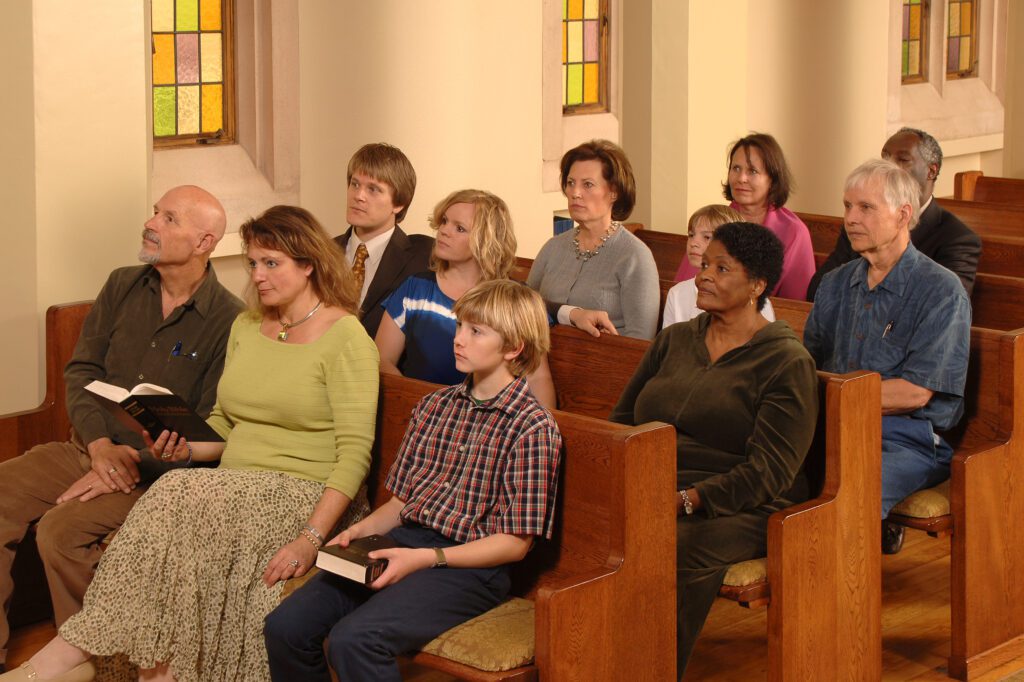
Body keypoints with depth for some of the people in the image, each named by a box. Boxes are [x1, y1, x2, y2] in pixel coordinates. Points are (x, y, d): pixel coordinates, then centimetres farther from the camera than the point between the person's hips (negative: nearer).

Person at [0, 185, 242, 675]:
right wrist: (101, 446, -11)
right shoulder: (122, 287, 9)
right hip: (87, 447, 6)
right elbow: (81, 372, 7)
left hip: (155, 470, -6)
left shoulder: (227, 321, -9)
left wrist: (131, 466, -19)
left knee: (62, 529, -29)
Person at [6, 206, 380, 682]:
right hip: (236, 491, 6)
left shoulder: (345, 336, -5)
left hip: (307, 496, -6)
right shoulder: (246, 326, 17)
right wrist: (189, 448, 0)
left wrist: (312, 538, -24)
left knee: (181, 497, -30)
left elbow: (355, 451, -13)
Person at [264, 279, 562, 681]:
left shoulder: (532, 428, -6)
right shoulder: (436, 406, 16)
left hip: (467, 565, -7)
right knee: (285, 626, -12)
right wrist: (358, 532, 0)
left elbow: (515, 542, -9)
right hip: (402, 541, 7)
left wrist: (426, 558, -16)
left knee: (353, 639, -30)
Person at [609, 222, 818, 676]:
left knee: (676, 546, -38)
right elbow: (622, 420, 20)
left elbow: (768, 472, -11)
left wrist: (686, 500, -22)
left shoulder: (786, 363, -2)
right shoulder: (674, 340, 18)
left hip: (737, 509, -5)